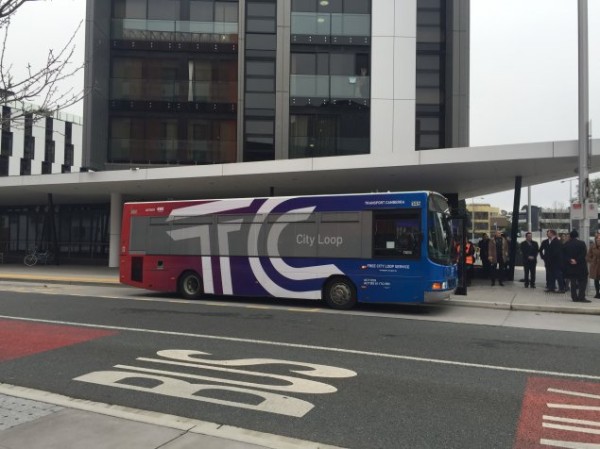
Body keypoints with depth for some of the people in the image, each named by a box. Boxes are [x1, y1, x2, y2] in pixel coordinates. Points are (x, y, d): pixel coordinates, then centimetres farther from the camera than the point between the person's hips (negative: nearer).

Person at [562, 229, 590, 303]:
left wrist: (570, 260, -9)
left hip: (570, 266, 4)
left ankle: (574, 297, 10)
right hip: (580, 266, -3)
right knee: (582, 281, 3)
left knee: (573, 282, 10)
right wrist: (577, 261, -12)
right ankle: (581, 297, -4)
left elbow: (564, 255, -3)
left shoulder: (565, 244, 1)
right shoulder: (581, 244, -9)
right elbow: (583, 254, -14)